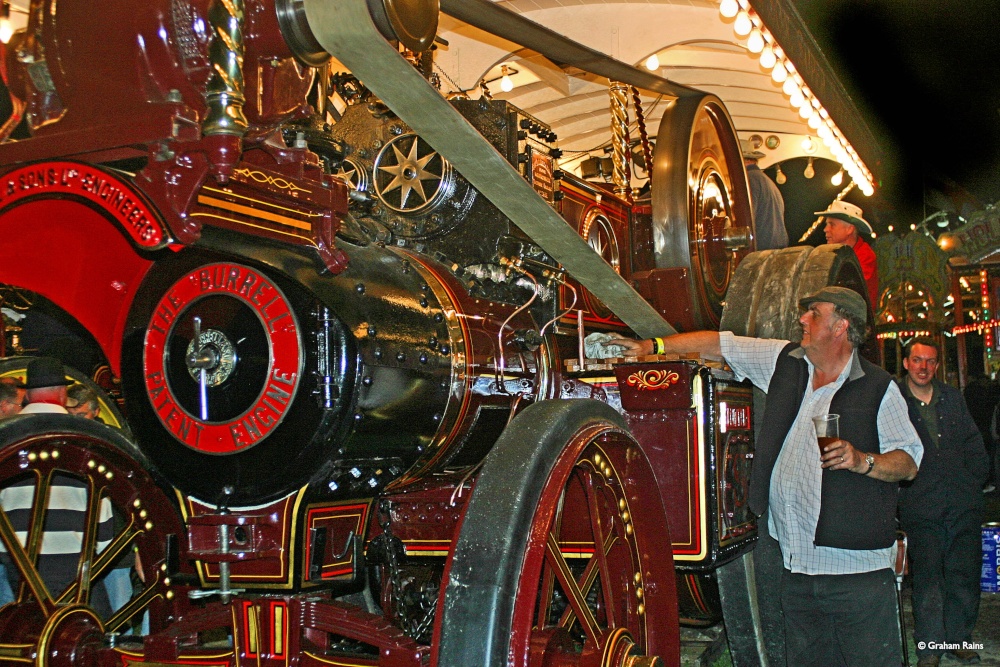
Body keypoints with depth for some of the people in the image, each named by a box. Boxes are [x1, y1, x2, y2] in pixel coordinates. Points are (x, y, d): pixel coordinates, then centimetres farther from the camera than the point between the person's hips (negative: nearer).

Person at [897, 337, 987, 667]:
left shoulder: (953, 397, 15)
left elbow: (974, 442, 19)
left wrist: (973, 480, 8)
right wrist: (902, 486, -6)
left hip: (963, 503, 4)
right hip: (920, 506, -4)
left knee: (964, 572, 6)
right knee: (927, 575, -6)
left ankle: (959, 638, 20)